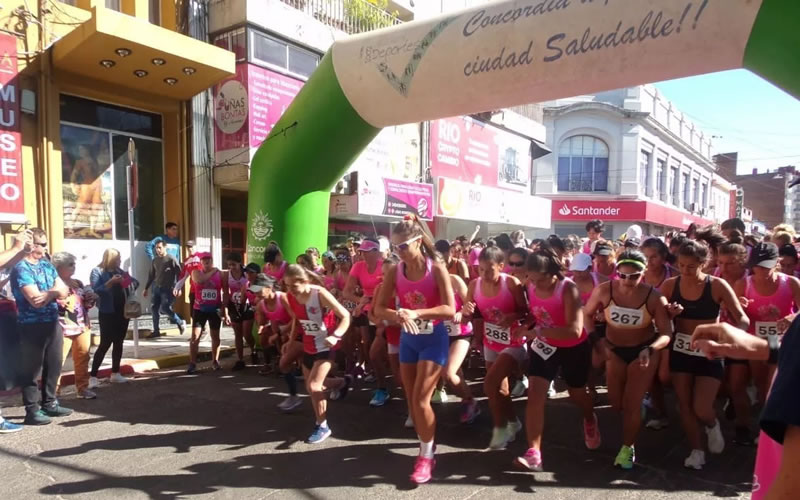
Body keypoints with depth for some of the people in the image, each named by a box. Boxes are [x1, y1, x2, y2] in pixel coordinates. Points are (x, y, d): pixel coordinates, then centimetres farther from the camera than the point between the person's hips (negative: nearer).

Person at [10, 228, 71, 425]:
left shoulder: (47, 265, 11)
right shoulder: (21, 269, -12)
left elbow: (64, 290, 7)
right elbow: (35, 300, -20)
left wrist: (48, 293, -13)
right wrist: (55, 292, -4)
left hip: (53, 323, 7)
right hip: (32, 326, -7)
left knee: (53, 366, 14)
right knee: (31, 369, 2)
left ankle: (49, 403, 26)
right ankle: (32, 410, 9)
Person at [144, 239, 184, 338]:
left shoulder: (171, 259, -9)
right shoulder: (154, 260, 10)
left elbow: (179, 274, -11)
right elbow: (151, 275, 18)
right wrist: (146, 288, 17)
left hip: (168, 288, -6)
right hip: (156, 287, 6)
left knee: (164, 308, -13)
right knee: (154, 308, 4)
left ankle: (180, 323, 8)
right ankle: (156, 331, 14)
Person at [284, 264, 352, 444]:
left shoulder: (320, 294, -24)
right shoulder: (291, 298, -7)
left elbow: (345, 316, -22)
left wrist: (335, 336, -36)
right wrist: (291, 339, 6)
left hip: (325, 347, -7)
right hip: (308, 347, 7)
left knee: (313, 386, -13)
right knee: (311, 385, 18)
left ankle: (322, 426, 7)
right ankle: (342, 382, 46)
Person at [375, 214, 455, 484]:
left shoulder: (436, 269, -15)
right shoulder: (395, 272, -5)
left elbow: (450, 310, -22)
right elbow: (379, 309, -7)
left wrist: (416, 313, -32)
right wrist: (398, 314, -28)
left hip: (433, 339, -5)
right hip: (408, 339, 5)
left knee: (421, 399, -7)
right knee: (411, 400, 13)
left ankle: (427, 456, 11)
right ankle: (426, 444, 34)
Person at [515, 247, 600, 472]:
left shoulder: (568, 289, -29)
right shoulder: (532, 287, -12)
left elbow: (575, 330, -38)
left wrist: (539, 331, -41)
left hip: (574, 348, -3)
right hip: (545, 346, 4)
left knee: (577, 393, 20)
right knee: (535, 393, -13)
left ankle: (590, 421, 57)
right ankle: (534, 453, -10)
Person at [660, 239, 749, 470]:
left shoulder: (717, 286, -11)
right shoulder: (670, 285, -5)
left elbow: (743, 320, -13)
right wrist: (669, 314, -22)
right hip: (680, 351, 3)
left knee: (701, 408, -5)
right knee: (684, 404, 10)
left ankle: (712, 425, 32)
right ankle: (697, 449, 30)